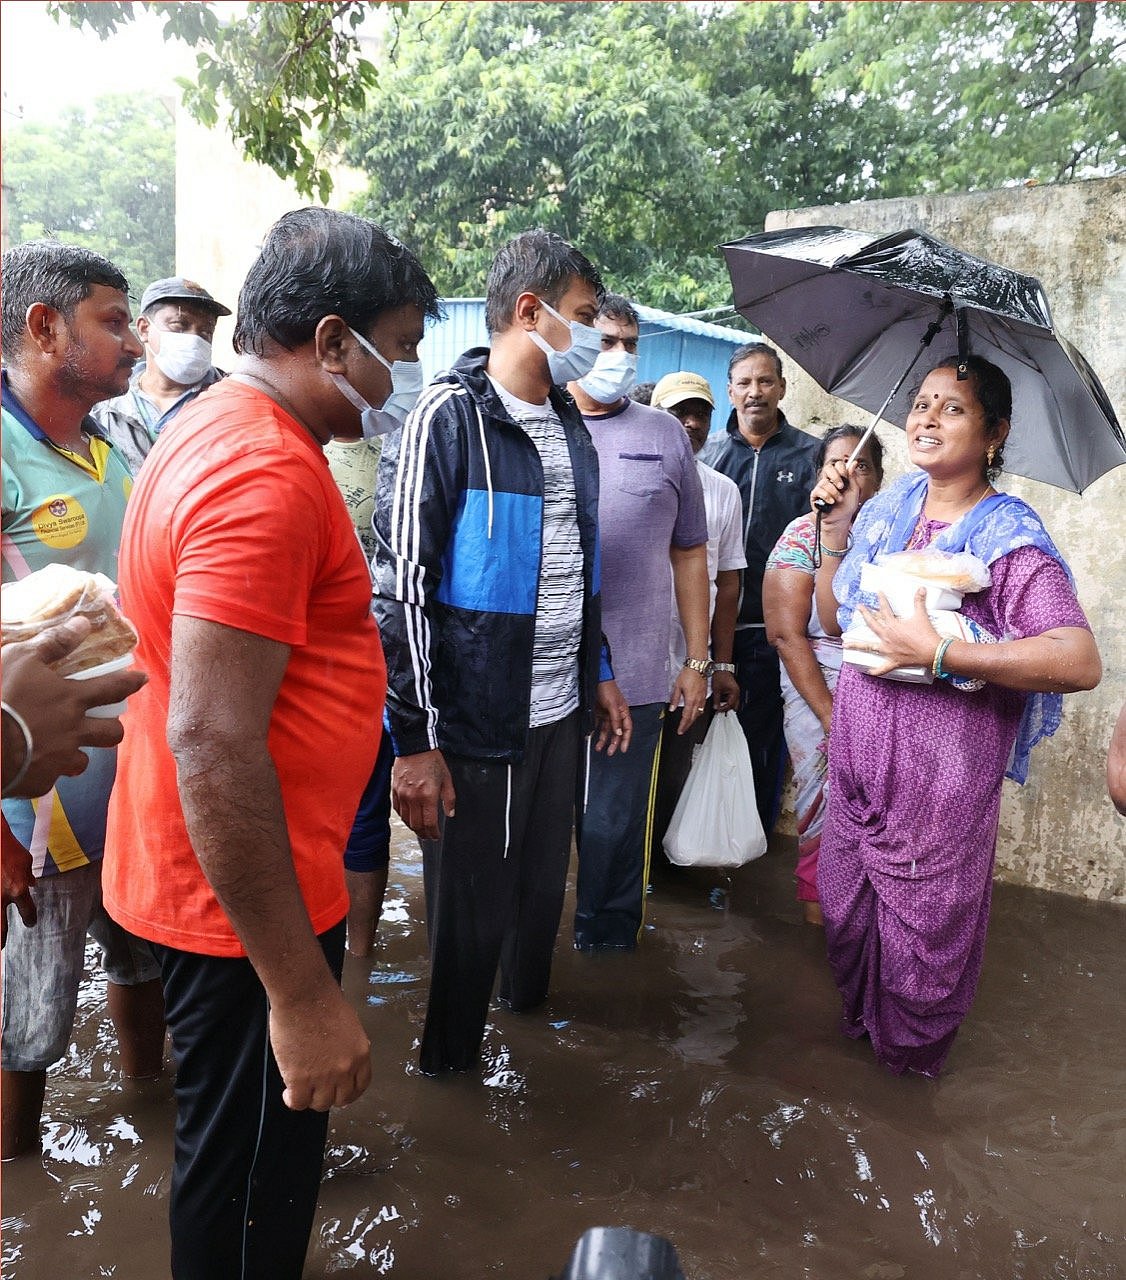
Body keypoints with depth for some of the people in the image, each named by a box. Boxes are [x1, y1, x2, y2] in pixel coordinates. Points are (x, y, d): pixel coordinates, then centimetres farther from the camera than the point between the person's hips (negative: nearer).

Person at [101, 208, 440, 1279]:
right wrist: (303, 996, -25)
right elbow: (212, 746, -30)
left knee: (242, 1153, 28)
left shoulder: (213, 431, 9)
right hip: (246, 908, -10)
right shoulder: (266, 474, -25)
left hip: (188, 875, 10)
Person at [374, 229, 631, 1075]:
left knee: (543, 885, 21)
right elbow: (400, 584, -16)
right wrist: (414, 741, -18)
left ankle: (528, 1002, 47)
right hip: (472, 721, -7)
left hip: (559, 712, 7)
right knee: (471, 909, 9)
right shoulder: (448, 419, -13)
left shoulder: (569, 425, 11)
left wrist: (599, 673, 19)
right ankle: (450, 1060, 34)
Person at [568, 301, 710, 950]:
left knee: (614, 830, 8)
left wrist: (698, 661, 9)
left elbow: (690, 554, 12)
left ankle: (607, 946, 29)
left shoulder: (666, 434, 8)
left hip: (634, 678, 0)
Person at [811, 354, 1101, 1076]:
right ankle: (859, 1013, 44)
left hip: (942, 770, -6)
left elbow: (1081, 662, -25)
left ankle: (912, 1050, 36)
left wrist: (937, 653, -25)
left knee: (923, 918, 9)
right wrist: (837, 531, 2)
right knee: (844, 895, 17)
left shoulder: (1009, 535, -13)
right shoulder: (886, 510, 7)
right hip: (858, 751, 6)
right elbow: (836, 620, 14)